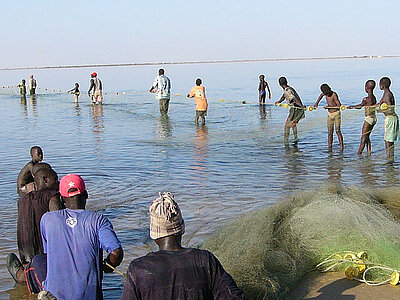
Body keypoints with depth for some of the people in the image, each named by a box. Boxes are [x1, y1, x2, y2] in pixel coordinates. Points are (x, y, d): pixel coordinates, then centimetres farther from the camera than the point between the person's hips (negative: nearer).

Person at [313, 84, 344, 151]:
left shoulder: (334, 94, -20)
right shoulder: (325, 93, -1)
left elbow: (339, 105, -21)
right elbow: (321, 95, 25)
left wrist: (329, 107, -20)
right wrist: (316, 103, 19)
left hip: (336, 114, -6)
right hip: (330, 115, 6)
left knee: (337, 130, -16)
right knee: (330, 132, 3)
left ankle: (341, 147, -16)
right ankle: (330, 148, 4)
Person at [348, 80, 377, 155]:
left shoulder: (366, 99, -17)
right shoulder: (374, 98, 7)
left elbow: (360, 106, -4)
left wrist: (351, 107, 14)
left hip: (369, 118, -8)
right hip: (374, 118, 8)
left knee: (363, 137, -1)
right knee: (367, 136, 18)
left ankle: (359, 153, 3)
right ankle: (369, 152, 18)